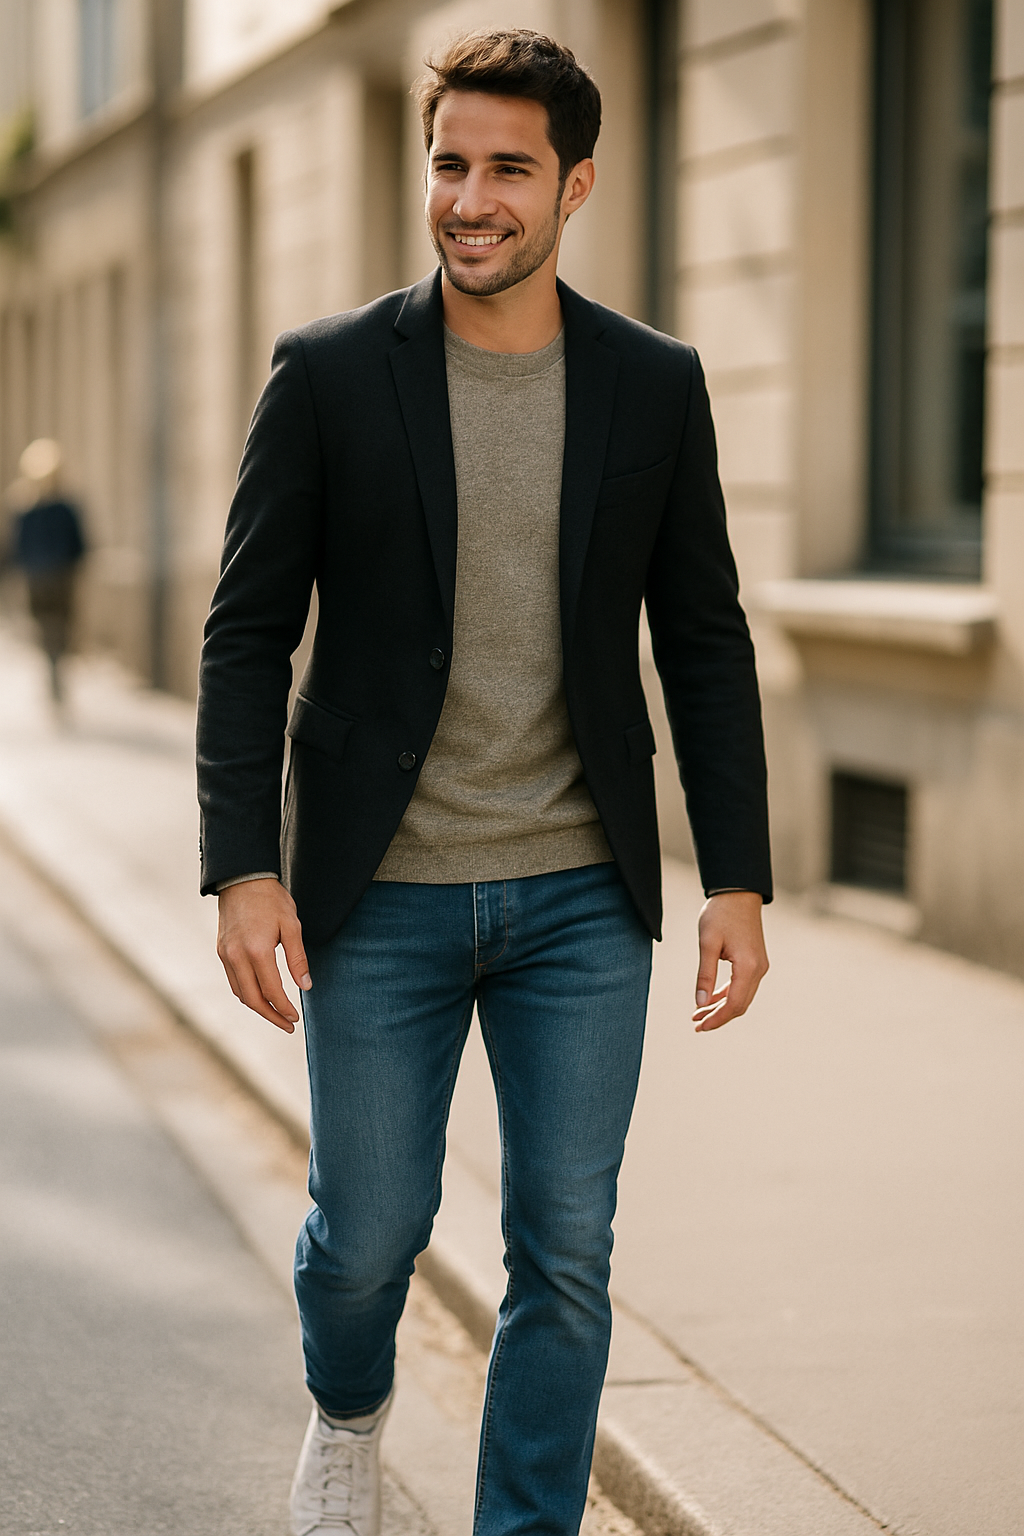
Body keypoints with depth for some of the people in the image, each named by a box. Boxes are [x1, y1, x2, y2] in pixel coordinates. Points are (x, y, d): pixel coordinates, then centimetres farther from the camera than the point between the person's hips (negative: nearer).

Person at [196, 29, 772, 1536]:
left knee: (565, 1252, 3)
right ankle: (348, 1410, 40)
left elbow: (706, 644, 6)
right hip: (379, 898, -1)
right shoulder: (329, 374, -3)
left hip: (582, 900, 1)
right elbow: (247, 635, -2)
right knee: (368, 1231, 7)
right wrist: (241, 866, -10)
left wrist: (738, 876, 0)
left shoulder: (655, 386, 2)